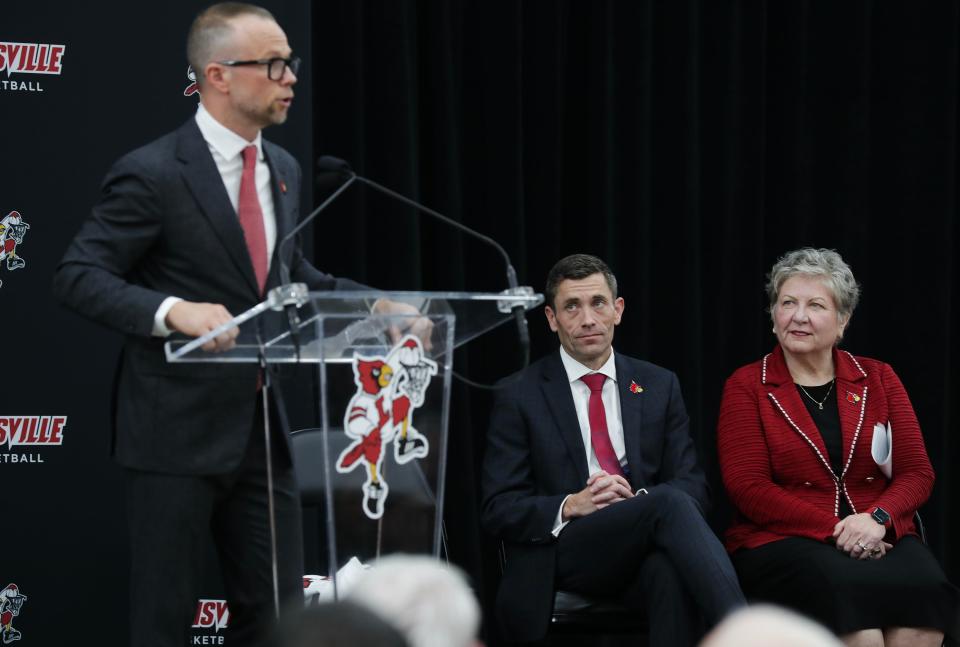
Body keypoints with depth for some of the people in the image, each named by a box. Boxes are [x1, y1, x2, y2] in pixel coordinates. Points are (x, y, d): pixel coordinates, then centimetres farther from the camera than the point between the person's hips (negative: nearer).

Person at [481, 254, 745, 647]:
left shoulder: (659, 386, 14)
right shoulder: (521, 397, 5)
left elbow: (693, 486, 10)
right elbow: (499, 510, 1)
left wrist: (636, 497, -12)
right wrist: (571, 505, -17)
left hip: (645, 555, 3)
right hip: (561, 553, -3)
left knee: (674, 571, -38)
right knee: (670, 504, -34)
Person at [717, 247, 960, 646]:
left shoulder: (878, 379, 16)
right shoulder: (746, 386, 8)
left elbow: (917, 473, 10)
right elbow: (748, 488, -2)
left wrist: (878, 517, -12)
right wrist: (836, 529, -13)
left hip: (878, 536, 3)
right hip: (781, 542, -2)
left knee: (924, 590, -33)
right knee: (850, 592, -37)